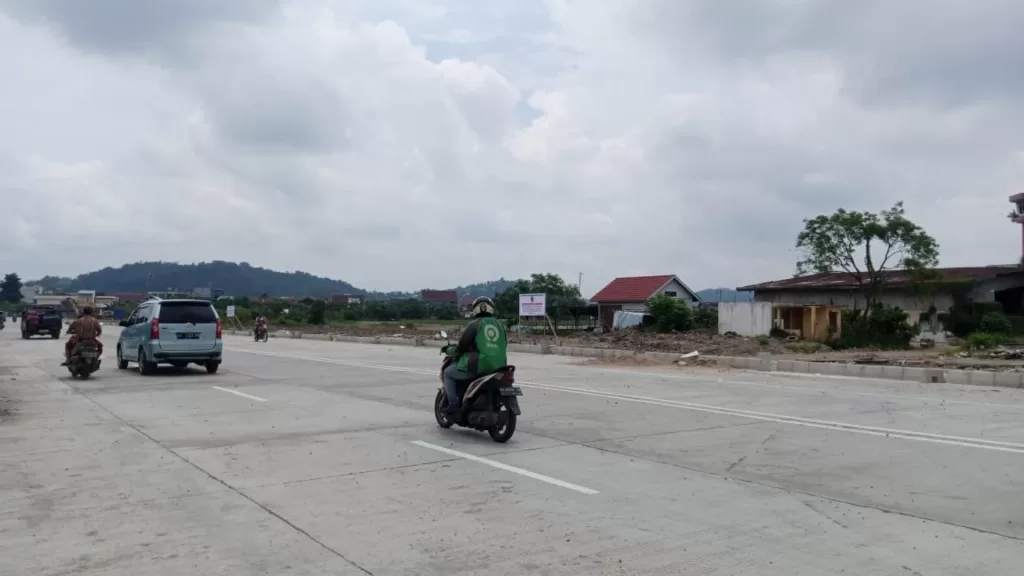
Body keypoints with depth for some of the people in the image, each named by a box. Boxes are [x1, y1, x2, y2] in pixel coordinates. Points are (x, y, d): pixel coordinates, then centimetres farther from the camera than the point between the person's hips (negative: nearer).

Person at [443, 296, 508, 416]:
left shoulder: (475, 324, -4)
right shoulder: (499, 325, 13)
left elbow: (462, 344, -3)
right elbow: (503, 346, 19)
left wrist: (453, 354, 17)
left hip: (477, 365, -6)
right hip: (498, 367, 6)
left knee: (449, 373, 15)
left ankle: (454, 406, 3)